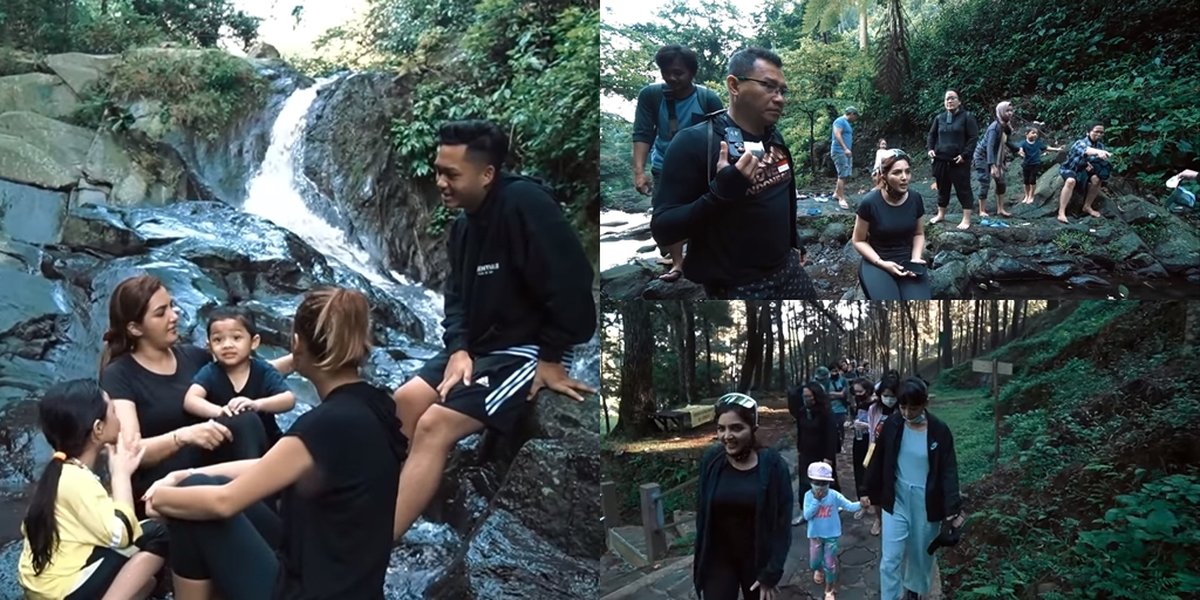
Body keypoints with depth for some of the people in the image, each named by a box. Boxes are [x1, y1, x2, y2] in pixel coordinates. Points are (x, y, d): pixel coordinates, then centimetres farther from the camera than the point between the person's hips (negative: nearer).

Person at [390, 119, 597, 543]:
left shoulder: (524, 204, -20)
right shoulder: (465, 221, 9)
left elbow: (570, 285, -24)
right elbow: (457, 294, 12)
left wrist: (550, 359, -16)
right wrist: (458, 349, -6)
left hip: (526, 350, -10)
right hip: (480, 345, 10)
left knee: (435, 425, -21)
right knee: (405, 401, -3)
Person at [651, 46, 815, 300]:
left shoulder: (774, 138, 6)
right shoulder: (694, 143, -17)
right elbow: (662, 229, -22)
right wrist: (720, 192, -33)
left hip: (788, 269, 7)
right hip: (736, 286, -7)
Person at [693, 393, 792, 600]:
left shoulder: (773, 465, -15)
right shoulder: (711, 461, -8)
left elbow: (782, 524, -11)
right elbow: (702, 516, 1)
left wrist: (771, 573, -12)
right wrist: (701, 563, 3)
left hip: (759, 561, -1)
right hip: (718, 560, 1)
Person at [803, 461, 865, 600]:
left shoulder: (834, 495, -16)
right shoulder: (808, 495, -15)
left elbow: (849, 506, -19)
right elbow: (806, 516, -21)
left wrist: (860, 505, -39)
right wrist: (817, 500, -29)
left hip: (831, 535, -1)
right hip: (815, 535, 1)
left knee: (830, 564, 5)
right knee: (814, 562, 14)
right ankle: (819, 570, 52)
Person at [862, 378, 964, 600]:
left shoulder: (939, 431, -13)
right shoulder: (891, 425, -9)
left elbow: (948, 471, -10)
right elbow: (878, 460, 3)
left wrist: (953, 508, -17)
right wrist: (867, 490, 7)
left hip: (926, 503, 0)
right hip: (896, 500, 1)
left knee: (921, 554, 18)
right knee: (891, 558, -2)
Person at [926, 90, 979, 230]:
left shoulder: (967, 117, -3)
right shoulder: (939, 118, 10)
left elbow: (974, 137, -6)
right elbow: (932, 135, 21)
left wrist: (964, 154, -15)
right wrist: (930, 148, 4)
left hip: (959, 161, -5)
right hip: (941, 160, 5)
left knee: (963, 190, -3)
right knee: (942, 189, 15)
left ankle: (966, 219, 0)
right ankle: (941, 214, 29)